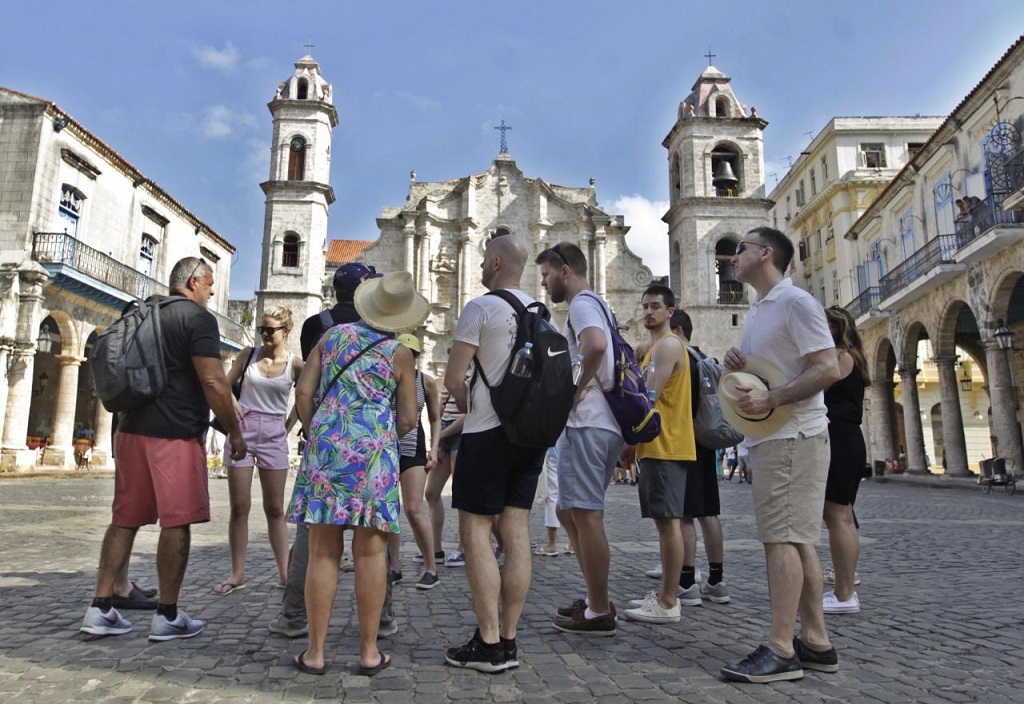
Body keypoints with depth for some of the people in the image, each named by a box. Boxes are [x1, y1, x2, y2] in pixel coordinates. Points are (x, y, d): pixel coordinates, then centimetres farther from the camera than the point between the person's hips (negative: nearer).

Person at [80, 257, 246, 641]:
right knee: (177, 522, -2)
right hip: (175, 433, -8)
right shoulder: (198, 318, -8)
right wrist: (234, 431, -8)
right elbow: (213, 382, -16)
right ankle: (167, 616, 4)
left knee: (125, 519, 12)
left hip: (132, 429, 8)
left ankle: (101, 609, 14)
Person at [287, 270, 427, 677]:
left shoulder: (333, 335, 9)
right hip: (374, 451, -2)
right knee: (371, 551, 3)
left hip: (325, 448, 2)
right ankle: (369, 652, 11)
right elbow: (408, 420, 3)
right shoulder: (400, 354, 3)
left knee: (323, 551, 6)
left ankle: (315, 652, 13)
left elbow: (303, 392, 5)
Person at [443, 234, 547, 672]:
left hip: (489, 431, -7)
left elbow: (453, 379, -12)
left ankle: (488, 645, 1)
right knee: (517, 532, 7)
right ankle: (508, 641, 14)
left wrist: (465, 403, 10)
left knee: (475, 533, 0)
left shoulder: (481, 307, -9)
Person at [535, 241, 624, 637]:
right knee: (570, 511, 16)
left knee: (585, 514, -5)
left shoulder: (582, 303, -8)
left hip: (588, 424, -11)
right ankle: (596, 599, 23)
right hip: (601, 423, 11)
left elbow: (596, 344, -30)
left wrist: (574, 389, -17)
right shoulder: (594, 305, 23)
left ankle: (599, 613, 5)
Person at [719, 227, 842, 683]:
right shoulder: (758, 312, 19)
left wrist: (770, 400, -23)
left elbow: (828, 369, -17)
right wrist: (739, 368, 4)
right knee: (796, 539, 11)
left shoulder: (796, 302, -10)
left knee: (781, 538, -10)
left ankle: (781, 650, -5)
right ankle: (816, 642, 18)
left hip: (792, 436, -10)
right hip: (771, 437, 10)